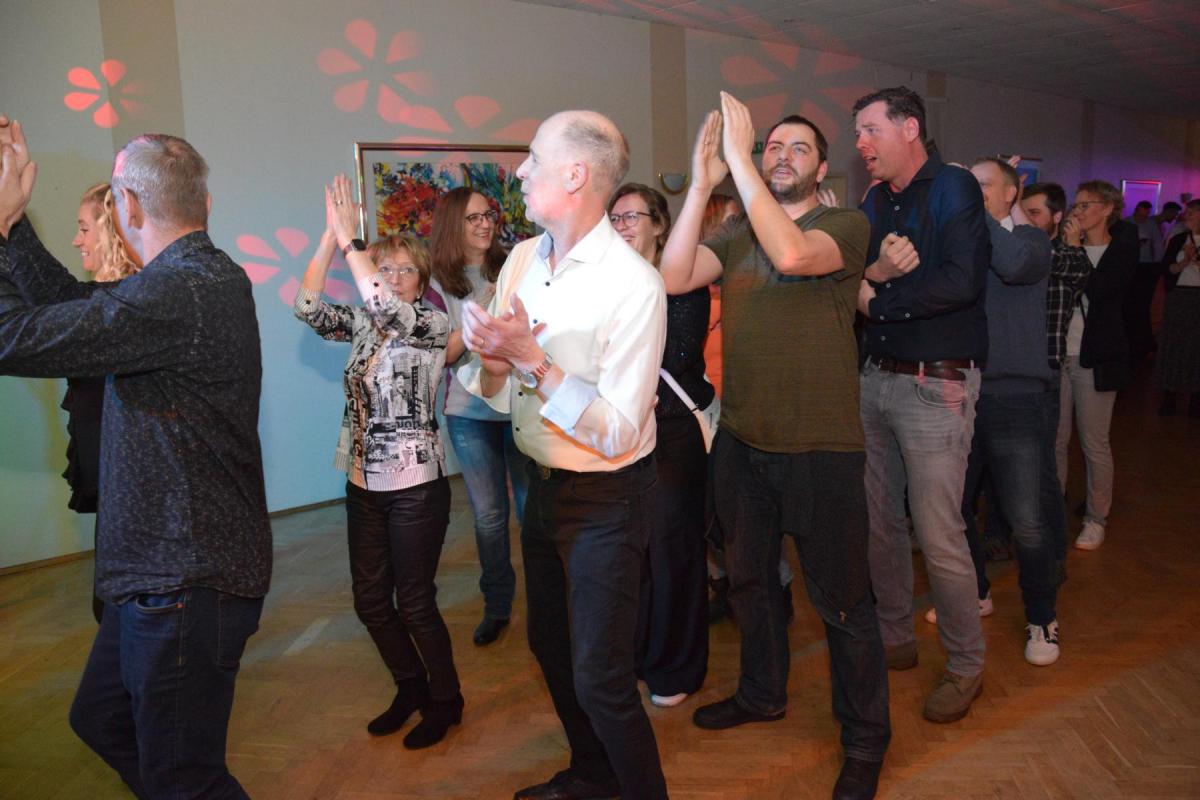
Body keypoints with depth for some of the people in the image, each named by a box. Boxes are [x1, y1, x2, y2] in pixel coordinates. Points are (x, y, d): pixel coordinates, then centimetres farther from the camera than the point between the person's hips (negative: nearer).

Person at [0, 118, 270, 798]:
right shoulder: (204, 276, 10)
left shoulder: (180, 293, -24)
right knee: (102, 719, 26)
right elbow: (70, 307, 16)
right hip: (165, 571, 10)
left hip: (186, 584, -10)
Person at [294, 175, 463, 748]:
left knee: (414, 603, 2)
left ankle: (445, 701, 24)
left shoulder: (434, 323, -9)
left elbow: (385, 304, -29)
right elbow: (307, 306, -8)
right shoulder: (363, 323, 7)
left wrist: (350, 236, -23)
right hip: (364, 484, 6)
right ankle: (410, 689, 35)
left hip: (416, 486, -6)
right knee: (370, 601, 13)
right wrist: (330, 235, -15)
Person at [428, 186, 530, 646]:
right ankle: (496, 606, 26)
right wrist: (482, 312, -18)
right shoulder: (437, 283, -1)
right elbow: (444, 354, -8)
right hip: (470, 413, 0)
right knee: (489, 515, 10)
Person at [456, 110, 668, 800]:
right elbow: (498, 394, 6)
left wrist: (532, 359, -28)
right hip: (543, 485, 8)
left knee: (600, 679, -2)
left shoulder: (634, 284, -21)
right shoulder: (522, 259, 1)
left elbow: (617, 432, -25)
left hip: (606, 499, -8)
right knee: (553, 646, 22)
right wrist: (491, 363, -16)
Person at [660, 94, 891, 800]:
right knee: (750, 578, 22)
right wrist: (702, 183, -13)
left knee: (841, 600, 6)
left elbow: (791, 253, -28)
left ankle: (866, 739, 27)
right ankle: (763, 693, 46)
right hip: (741, 442, 6)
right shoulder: (736, 233, 8)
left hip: (821, 449, -5)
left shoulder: (847, 225, -6)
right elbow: (674, 278, -9)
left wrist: (737, 158, -24)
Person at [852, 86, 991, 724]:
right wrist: (876, 272, -14)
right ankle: (894, 638, 31)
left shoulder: (954, 187, -8)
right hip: (876, 379, 7)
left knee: (938, 536, -3)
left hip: (937, 387, -7)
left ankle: (965, 666, 17)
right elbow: (847, 287, 8)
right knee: (879, 522, 13)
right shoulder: (873, 204, 14)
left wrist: (877, 300, -11)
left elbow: (961, 282, -22)